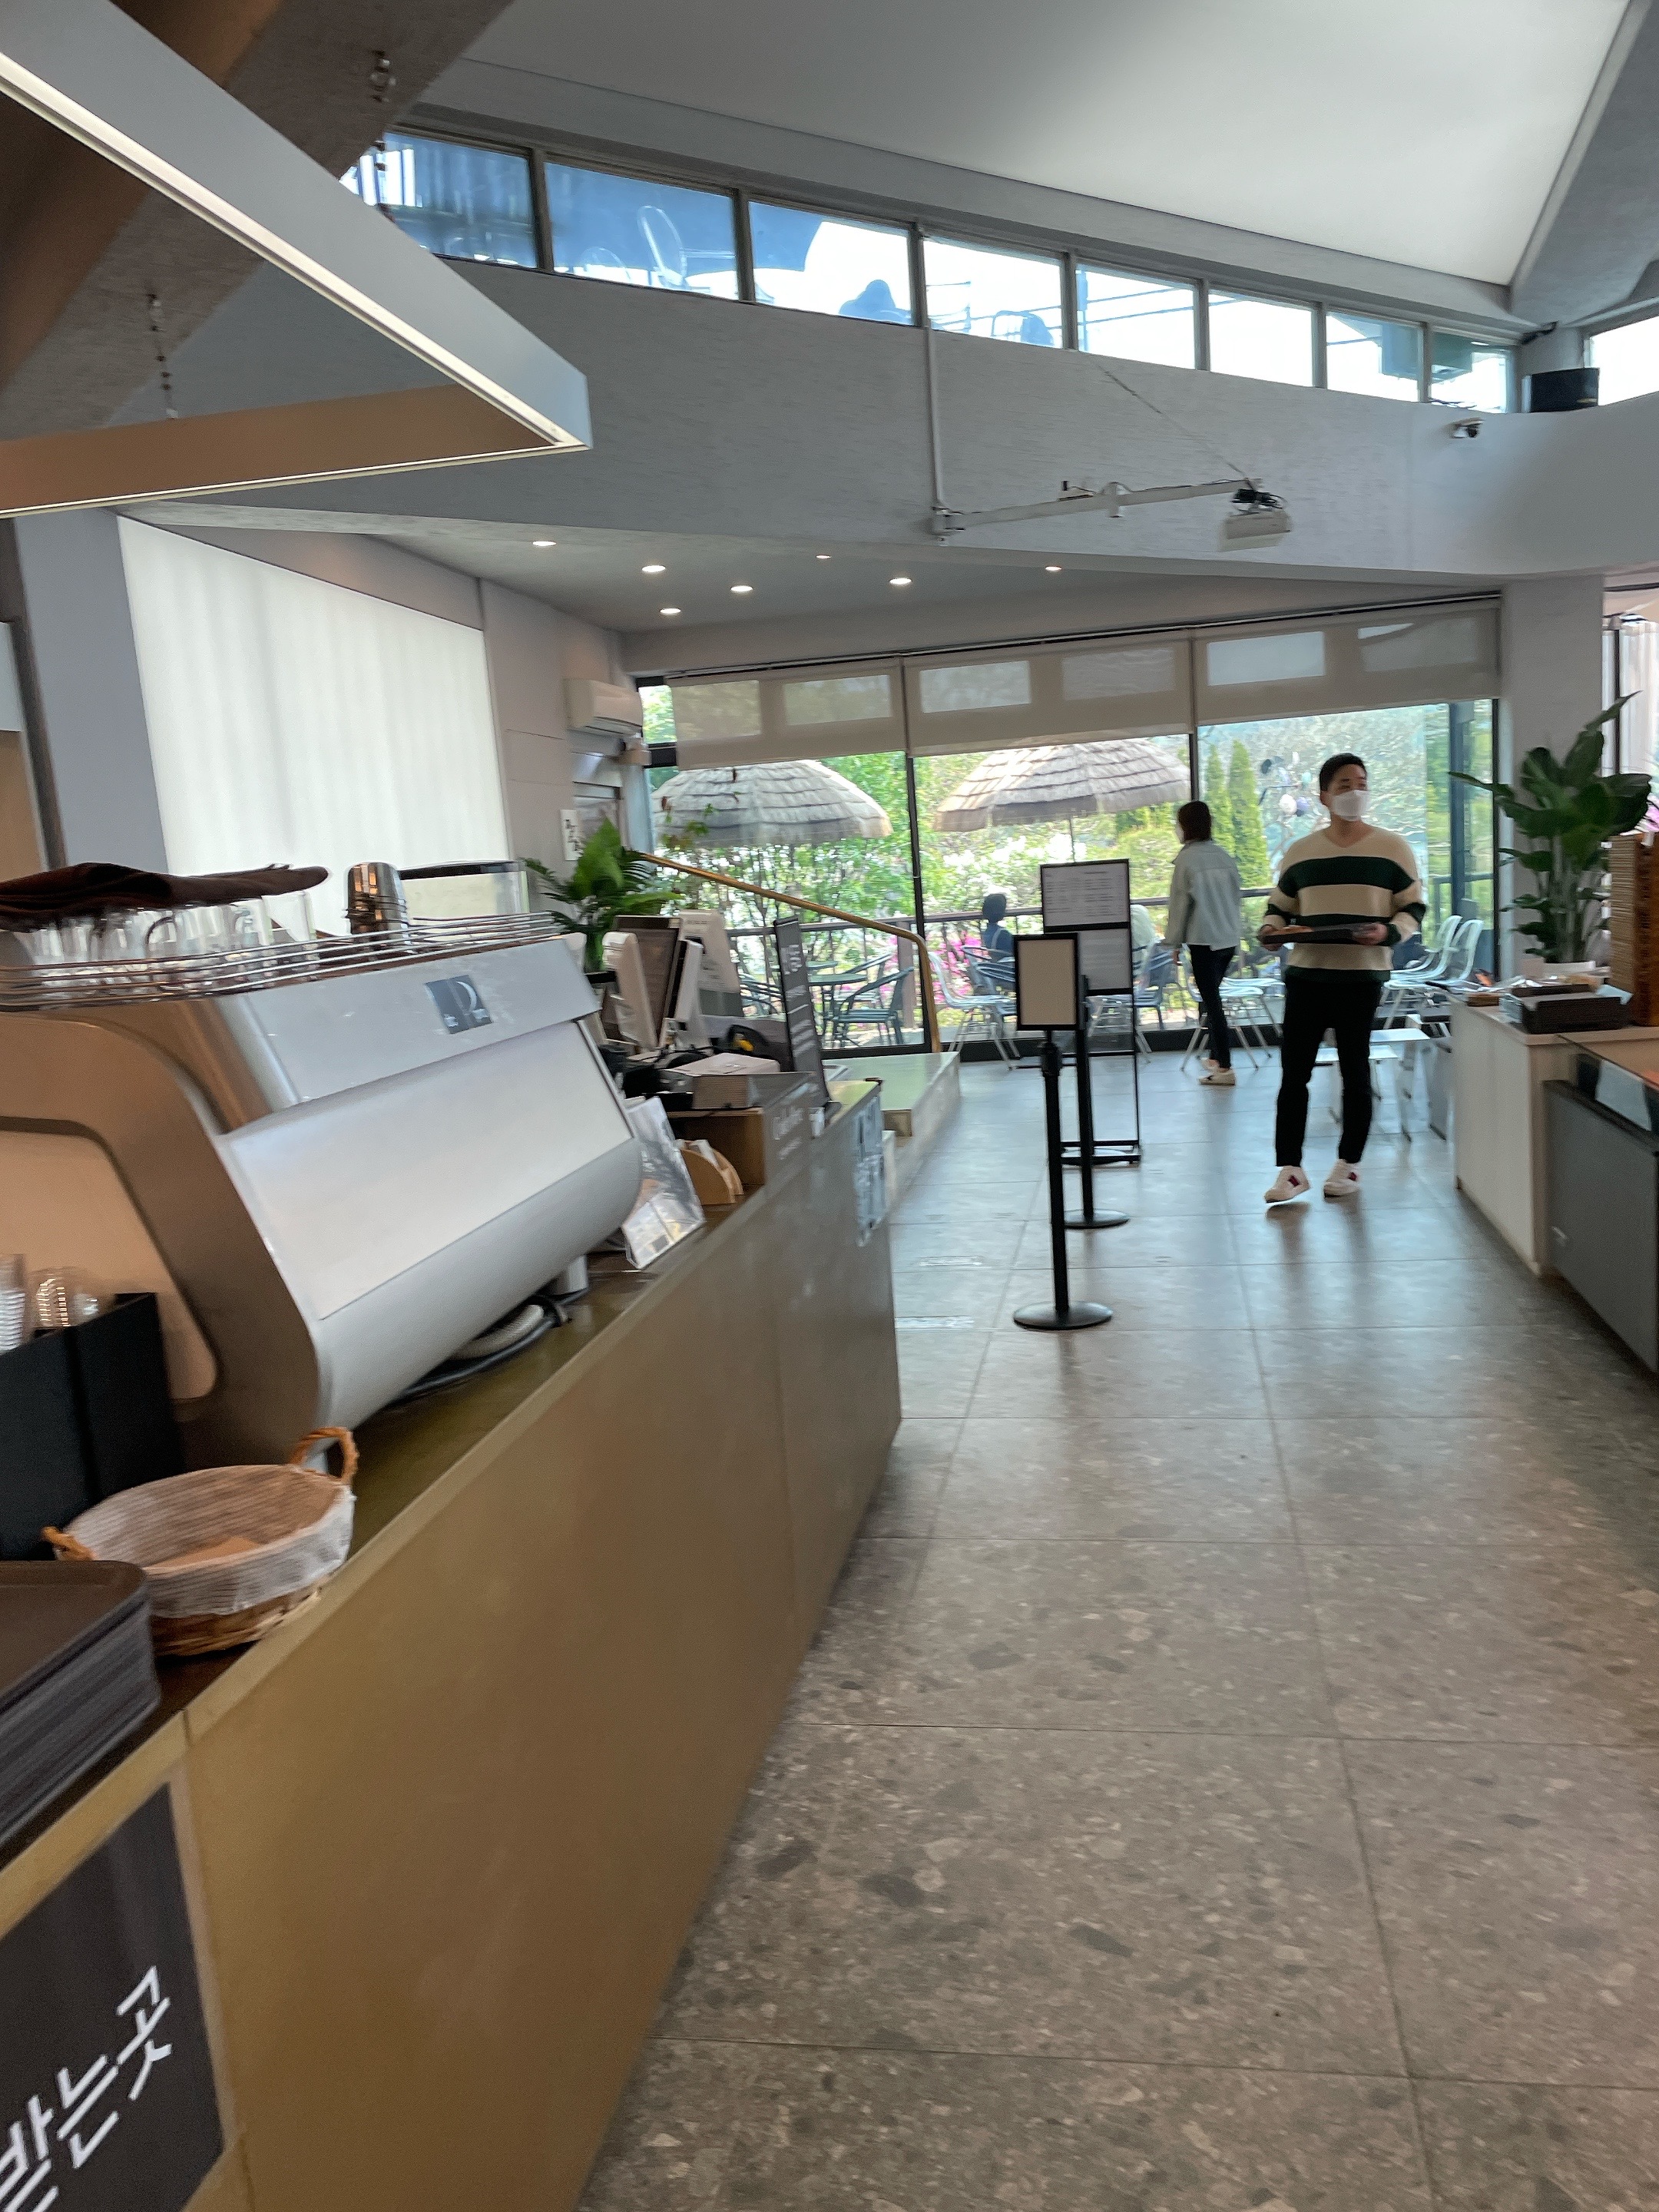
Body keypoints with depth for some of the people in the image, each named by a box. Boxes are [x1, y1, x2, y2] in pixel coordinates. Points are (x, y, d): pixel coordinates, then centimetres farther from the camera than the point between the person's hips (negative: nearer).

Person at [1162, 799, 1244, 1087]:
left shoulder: (1186, 859, -11)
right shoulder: (1225, 856, 6)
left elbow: (1179, 903, -8)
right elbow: (1235, 896, 12)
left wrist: (1174, 942, 0)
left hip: (1202, 939, -6)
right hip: (1229, 937, 6)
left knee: (1212, 1001, -4)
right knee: (1213, 997, 20)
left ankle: (1224, 1068, -6)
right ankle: (1216, 1057, 27)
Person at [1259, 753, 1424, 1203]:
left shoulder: (1393, 849, 3)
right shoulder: (1299, 852, 10)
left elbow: (1414, 910, 3)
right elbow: (1278, 908, 16)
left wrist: (1388, 932, -17)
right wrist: (1273, 930, -7)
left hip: (1362, 977, -2)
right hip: (1305, 975, 2)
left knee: (1355, 1072, 7)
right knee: (1293, 1072, -2)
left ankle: (1348, 1165, 19)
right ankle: (1290, 1169, 4)